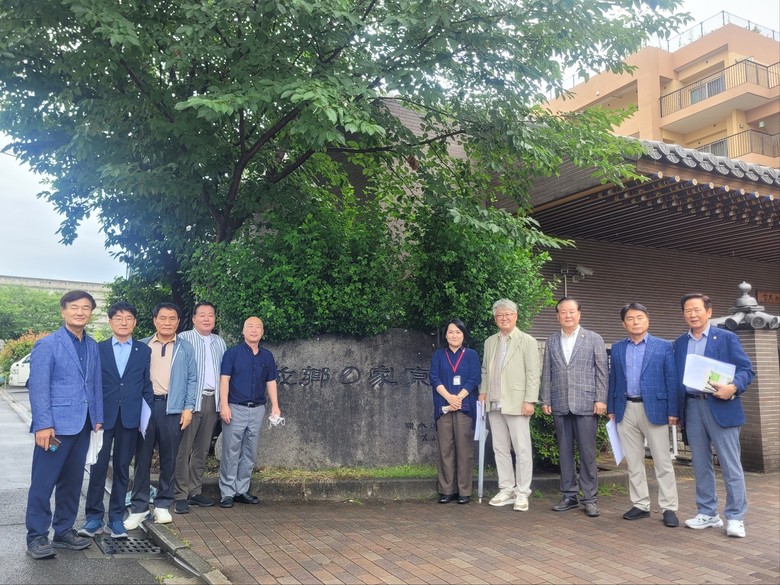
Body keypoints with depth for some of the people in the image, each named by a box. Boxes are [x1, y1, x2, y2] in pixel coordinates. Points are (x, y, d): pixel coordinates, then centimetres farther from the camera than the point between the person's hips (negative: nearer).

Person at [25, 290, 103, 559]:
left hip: (82, 425, 6)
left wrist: (98, 417, 7)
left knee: (72, 481, 13)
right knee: (43, 482, 1)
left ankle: (64, 530, 24)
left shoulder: (92, 346, 12)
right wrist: (43, 425, -17)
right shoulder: (47, 344, -6)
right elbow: (38, 386, -11)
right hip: (55, 424, -6)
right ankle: (36, 536, 12)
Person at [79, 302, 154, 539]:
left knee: (122, 468, 8)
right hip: (103, 417, 0)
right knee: (98, 467, 1)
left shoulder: (144, 351, 6)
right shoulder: (98, 349, 5)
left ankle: (116, 518, 16)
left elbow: (147, 386, 5)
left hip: (130, 418, 1)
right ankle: (93, 517, 13)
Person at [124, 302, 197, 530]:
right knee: (142, 458, 2)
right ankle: (139, 507, 9)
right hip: (145, 405, 0)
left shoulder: (186, 348, 7)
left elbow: (192, 379, 5)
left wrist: (188, 408, -3)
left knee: (169, 459, 6)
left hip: (173, 408, 0)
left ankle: (163, 505, 18)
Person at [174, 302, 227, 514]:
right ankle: (180, 495, 2)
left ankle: (195, 491, 18)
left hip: (212, 400, 5)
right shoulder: (183, 339, -2)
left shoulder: (220, 342, 15)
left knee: (202, 449, 10)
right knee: (183, 449, -4)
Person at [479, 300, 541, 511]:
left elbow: (533, 373, -6)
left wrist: (529, 400, -12)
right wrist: (483, 391, 7)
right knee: (500, 449, 10)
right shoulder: (490, 342, 14)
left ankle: (522, 493, 8)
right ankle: (506, 490, 19)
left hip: (516, 404, -5)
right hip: (494, 404, 6)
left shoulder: (527, 341, -2)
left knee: (522, 449, -1)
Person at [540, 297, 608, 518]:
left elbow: (602, 371, 0)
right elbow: (546, 373, 10)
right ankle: (569, 495, 17)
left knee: (587, 453, -1)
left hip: (586, 404, -3)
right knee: (564, 452, 8)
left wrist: (601, 400, -7)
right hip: (560, 406, 3)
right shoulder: (551, 341, 10)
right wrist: (545, 400, 5)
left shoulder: (594, 339, 3)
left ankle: (590, 498, 9)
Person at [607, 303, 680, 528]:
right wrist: (611, 409, 7)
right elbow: (613, 380, 12)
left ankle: (669, 508, 9)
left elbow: (671, 380, -2)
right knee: (633, 461, 9)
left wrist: (673, 411, -7)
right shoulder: (617, 348, 10)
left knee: (663, 461, 1)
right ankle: (640, 505, 18)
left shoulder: (663, 346, 0)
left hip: (654, 409, -3)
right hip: (626, 410, 4)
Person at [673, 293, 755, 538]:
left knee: (730, 465, -1)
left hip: (720, 407, -4)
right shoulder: (679, 343, 12)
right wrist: (675, 410, 4)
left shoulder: (726, 338, 1)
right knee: (701, 465, 10)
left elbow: (746, 370, -3)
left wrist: (733, 387, -23)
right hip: (691, 408, 4)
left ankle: (735, 518, 9)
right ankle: (708, 514, 21)